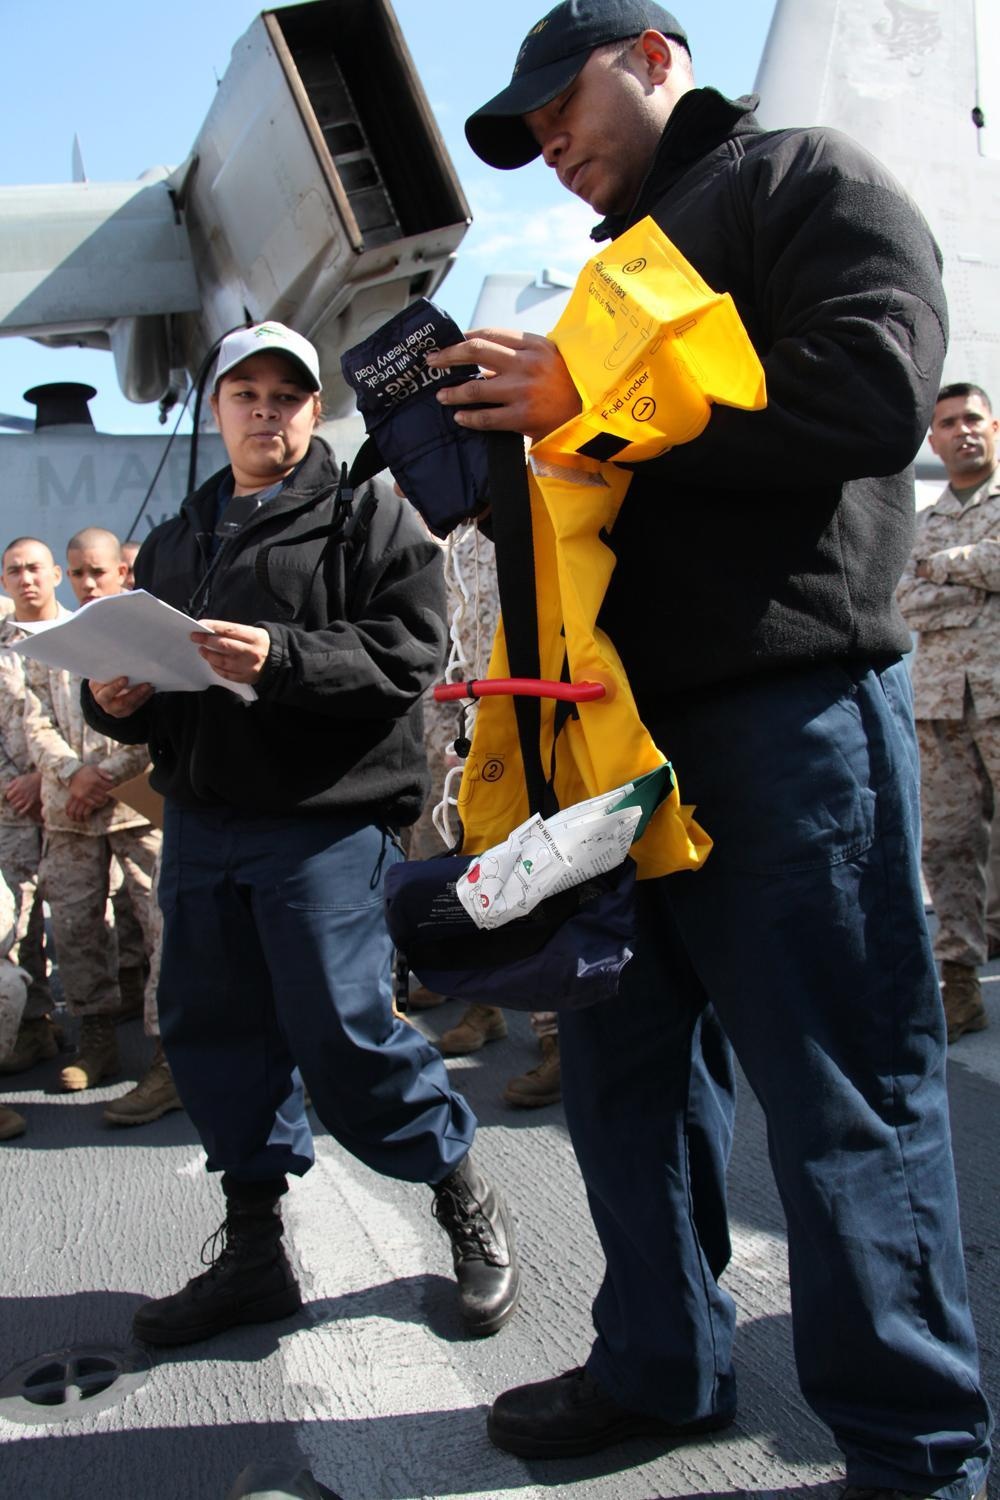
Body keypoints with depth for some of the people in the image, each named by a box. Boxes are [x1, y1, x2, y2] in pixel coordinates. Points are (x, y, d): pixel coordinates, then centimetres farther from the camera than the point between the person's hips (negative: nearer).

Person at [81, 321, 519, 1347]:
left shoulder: (370, 517, 3)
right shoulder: (175, 540, 21)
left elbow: (405, 655, -11)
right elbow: (134, 667, 22)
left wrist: (280, 657, -25)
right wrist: (114, 697, -2)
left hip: (325, 817, -6)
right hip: (200, 818, 6)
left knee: (342, 1031, -9)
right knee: (210, 1029, 8)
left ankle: (469, 1210, 14)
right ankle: (253, 1253, 23)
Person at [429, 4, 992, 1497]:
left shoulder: (807, 181, 3)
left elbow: (870, 396, -15)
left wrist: (586, 400, -13)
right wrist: (495, 448, 6)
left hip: (791, 703, -8)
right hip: (630, 716, 9)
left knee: (840, 1087, -4)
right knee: (626, 1053, 13)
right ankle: (662, 1366, 29)